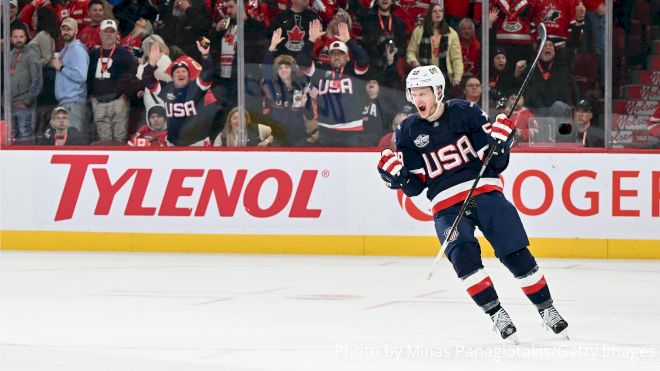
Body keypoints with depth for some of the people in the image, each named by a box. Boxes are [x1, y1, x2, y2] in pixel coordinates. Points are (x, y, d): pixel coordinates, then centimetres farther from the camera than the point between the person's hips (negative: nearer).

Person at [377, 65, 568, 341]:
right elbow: (414, 185, 8)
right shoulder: (409, 132, 5)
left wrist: (500, 139, -16)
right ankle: (496, 314, -13)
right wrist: (394, 173, -9)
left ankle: (546, 309, 8)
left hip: (484, 191, -1)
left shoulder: (464, 112, -1)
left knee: (515, 253, -7)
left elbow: (495, 160, 3)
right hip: (446, 204, 1)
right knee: (463, 256, -23)